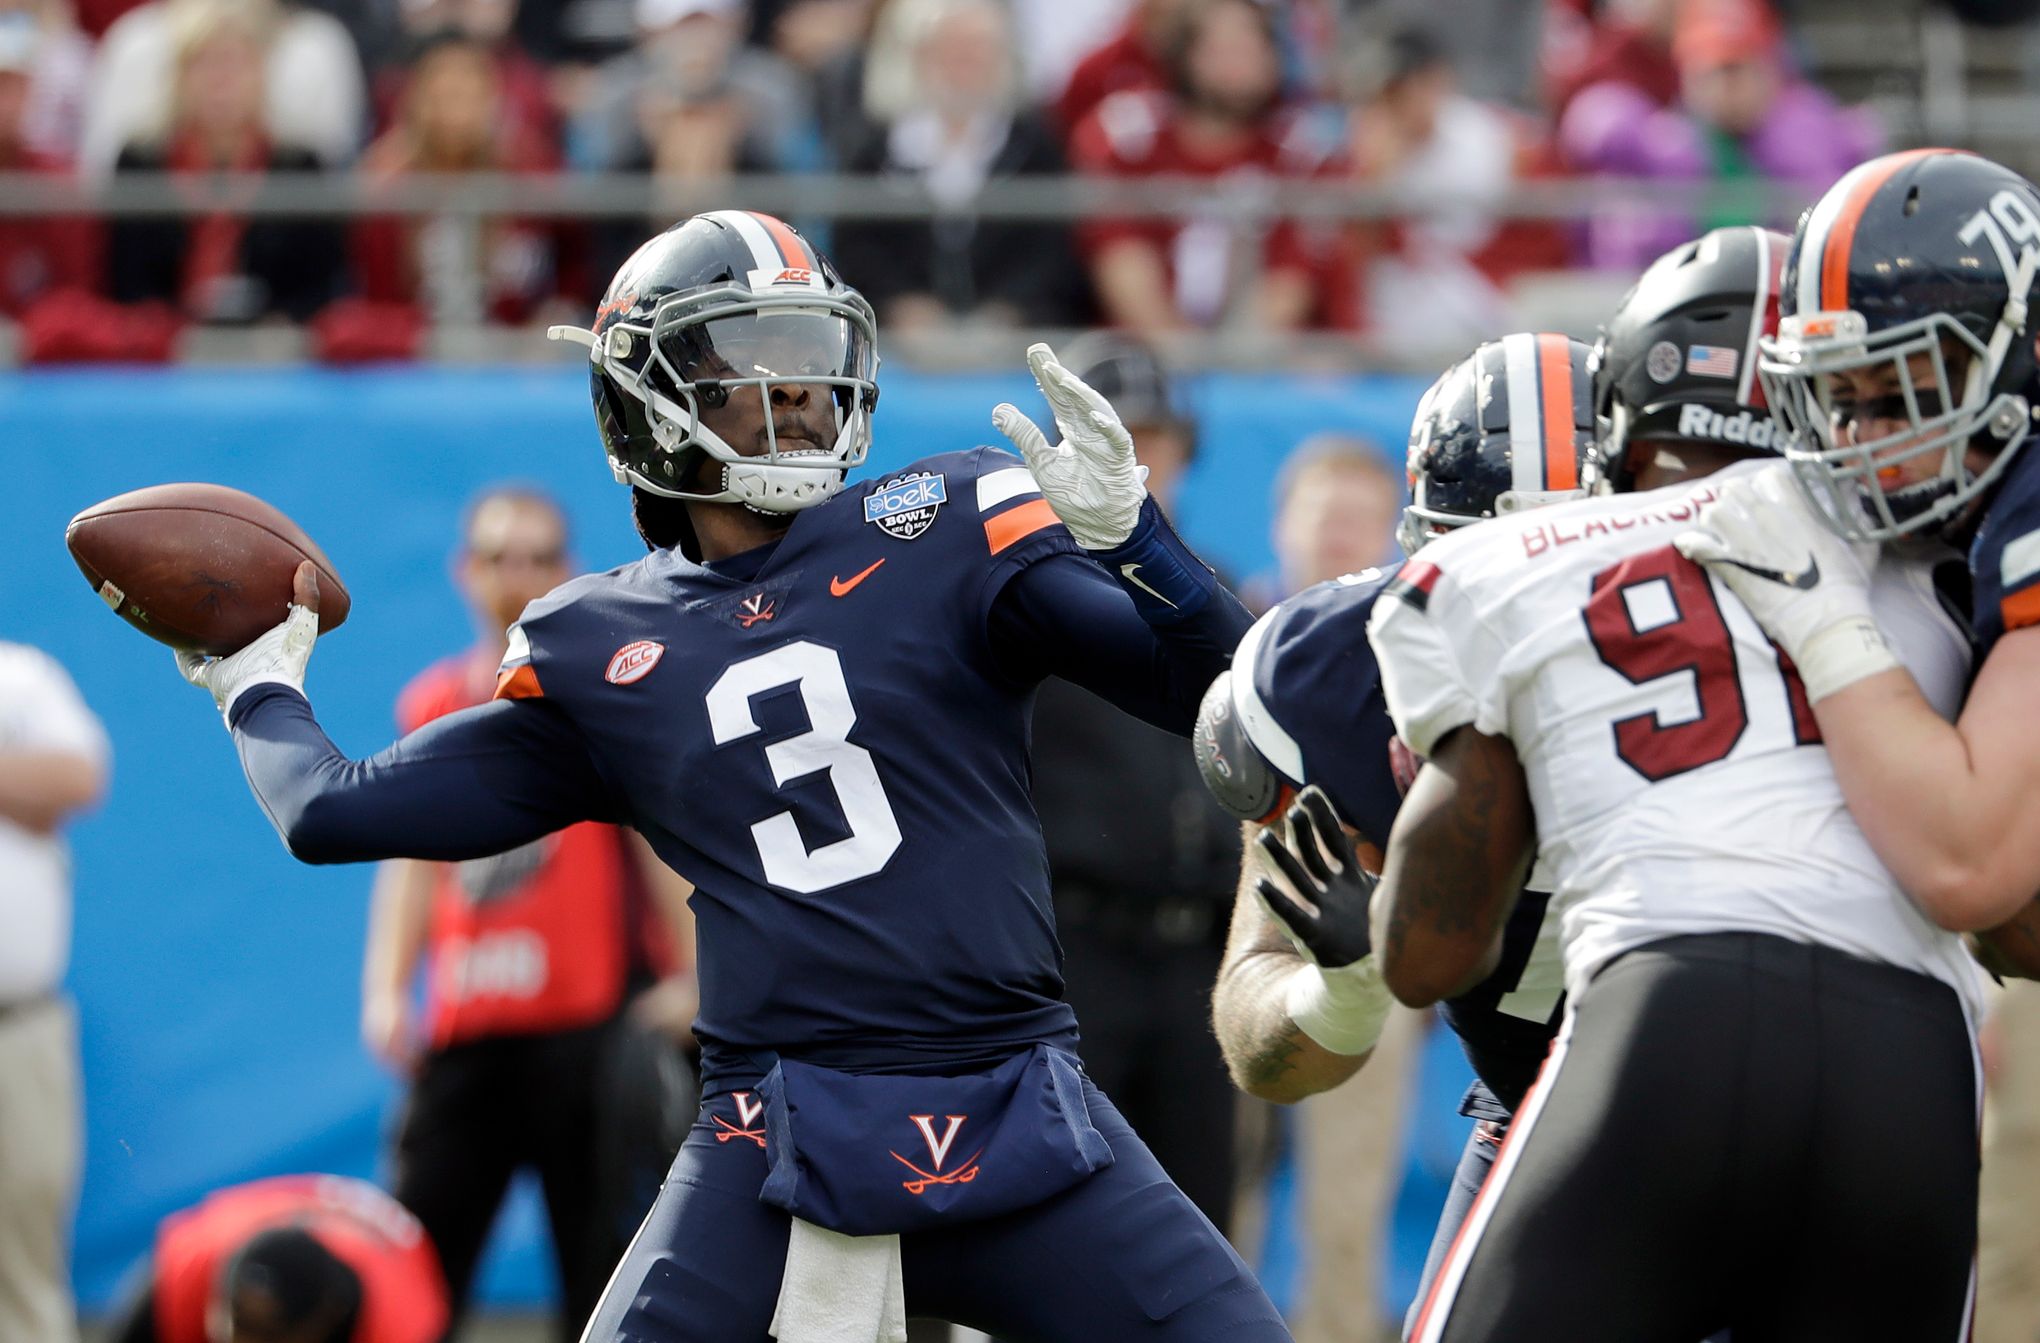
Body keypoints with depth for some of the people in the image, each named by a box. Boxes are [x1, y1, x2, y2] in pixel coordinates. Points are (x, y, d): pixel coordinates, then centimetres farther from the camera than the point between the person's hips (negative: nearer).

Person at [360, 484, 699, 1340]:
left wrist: (687, 979, -10)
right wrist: (387, 991, 4)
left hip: (594, 1021, -4)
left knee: (604, 1266, -2)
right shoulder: (432, 704, 13)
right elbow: (413, 863, 15)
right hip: (467, 1034, 4)